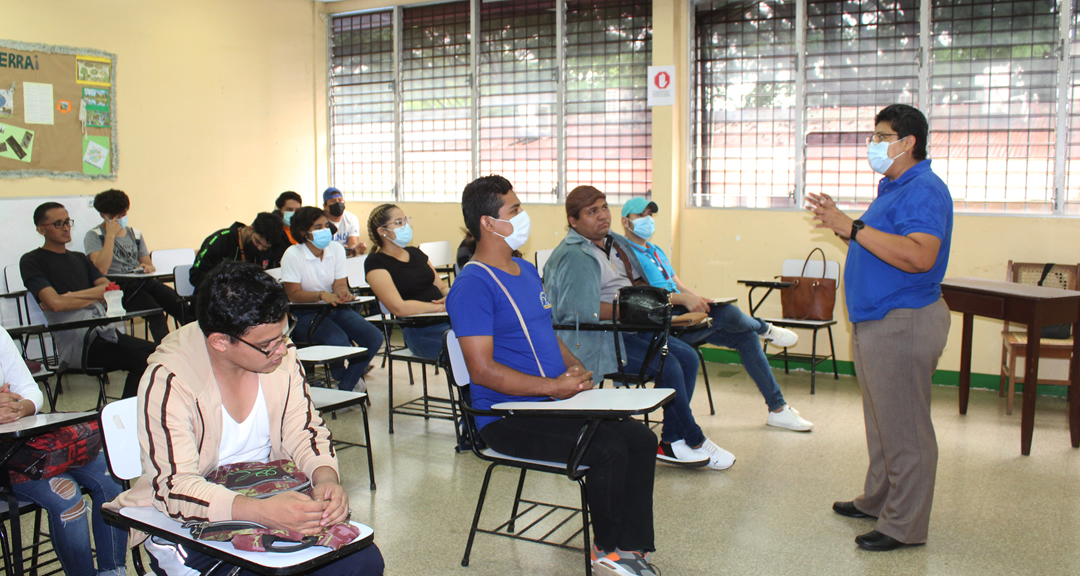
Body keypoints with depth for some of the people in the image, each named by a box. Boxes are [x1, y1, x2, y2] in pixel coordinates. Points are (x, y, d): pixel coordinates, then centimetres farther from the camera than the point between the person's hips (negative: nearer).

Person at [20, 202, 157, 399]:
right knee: (143, 358, -28)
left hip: (103, 329, 6)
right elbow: (55, 304, -9)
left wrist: (73, 296, -2)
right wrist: (95, 298, 3)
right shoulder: (31, 261, 7)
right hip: (75, 340, -6)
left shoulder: (80, 258, 27)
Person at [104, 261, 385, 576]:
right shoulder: (168, 381, -20)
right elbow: (175, 488, -26)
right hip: (192, 527, -3)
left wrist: (326, 478, -21)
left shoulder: (279, 354, -5)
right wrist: (262, 512, -42)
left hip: (270, 501, 4)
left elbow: (304, 431, 2)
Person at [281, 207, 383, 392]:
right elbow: (294, 295, -15)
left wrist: (343, 293, -26)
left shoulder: (336, 249, 3)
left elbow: (340, 284, -1)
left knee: (374, 337, -16)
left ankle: (344, 388, -5)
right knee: (340, 341, -33)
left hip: (336, 309, 5)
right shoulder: (292, 255, -11)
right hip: (306, 313, -5)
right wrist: (322, 295, -32)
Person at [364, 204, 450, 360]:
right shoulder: (376, 263, -1)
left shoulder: (416, 253, 21)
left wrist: (450, 298, -2)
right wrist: (440, 306, -11)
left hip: (448, 320, 7)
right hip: (422, 332, -7)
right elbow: (399, 307, -13)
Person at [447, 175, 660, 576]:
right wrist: (555, 386, -21)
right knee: (608, 448, -23)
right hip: (508, 417, -9)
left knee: (642, 439, -6)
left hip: (553, 402, 9)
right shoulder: (473, 285, -14)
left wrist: (574, 367, 3)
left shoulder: (527, 271, 16)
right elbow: (482, 369, -20)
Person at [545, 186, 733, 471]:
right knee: (666, 364, -22)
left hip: (623, 331, 10)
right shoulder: (574, 255, -15)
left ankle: (671, 442, -1)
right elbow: (585, 310, -26)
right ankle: (694, 442, -4)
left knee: (688, 356, -1)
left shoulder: (610, 242, 17)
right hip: (592, 340, -10)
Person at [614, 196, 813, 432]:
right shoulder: (625, 251, -5)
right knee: (728, 314, -27)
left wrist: (700, 300, 1)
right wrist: (682, 298, -28)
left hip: (683, 316, 9)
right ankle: (765, 329, 11)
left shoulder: (656, 251, 25)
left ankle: (778, 408, 9)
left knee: (746, 336, 1)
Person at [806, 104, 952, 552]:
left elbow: (919, 255, -32)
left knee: (904, 428, -2)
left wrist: (853, 228, -27)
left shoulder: (924, 190, -17)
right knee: (882, 420, 20)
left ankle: (905, 526, 8)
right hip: (876, 321, 11)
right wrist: (839, 224, 11)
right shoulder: (893, 188, 17)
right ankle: (878, 500, 33)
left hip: (904, 324, -11)